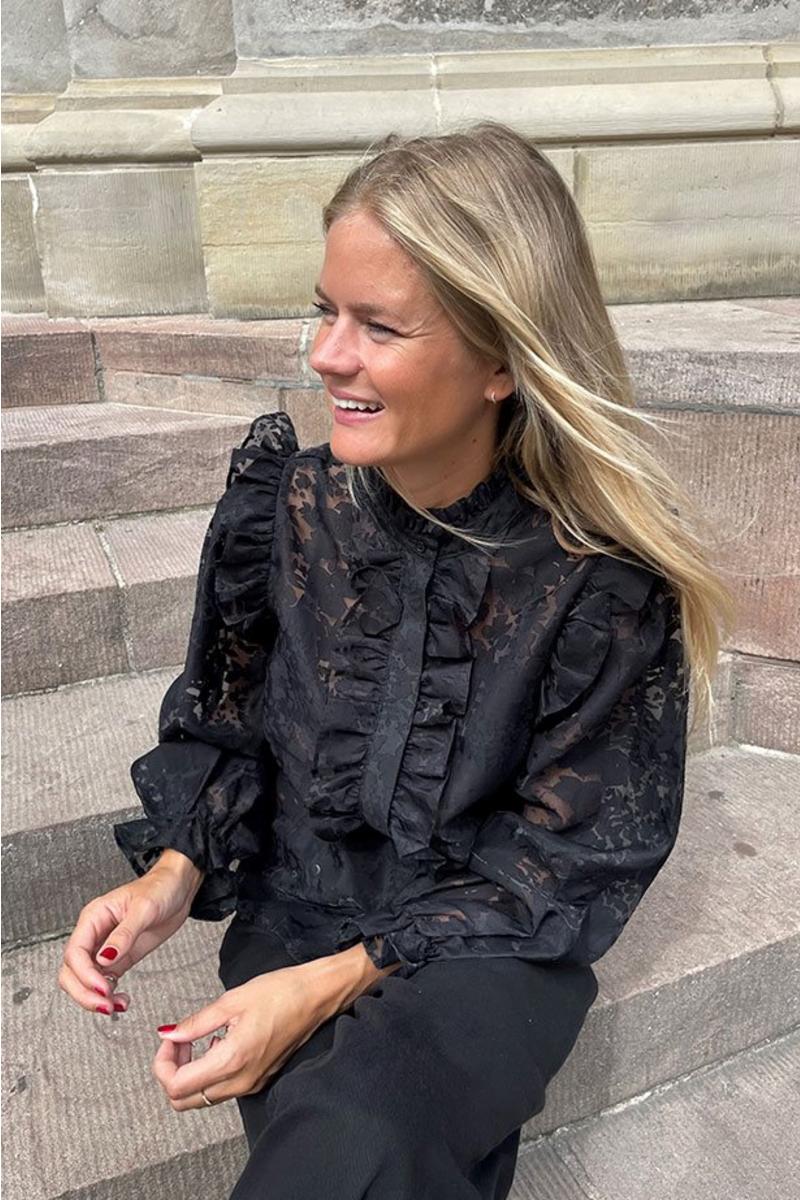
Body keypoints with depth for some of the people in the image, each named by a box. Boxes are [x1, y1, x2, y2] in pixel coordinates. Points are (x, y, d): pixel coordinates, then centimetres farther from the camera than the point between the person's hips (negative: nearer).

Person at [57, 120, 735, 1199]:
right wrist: (175, 870, -11)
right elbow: (224, 720, 7)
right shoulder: (286, 499, -7)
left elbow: (572, 857, -11)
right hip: (293, 905, 3)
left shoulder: (604, 574, -18)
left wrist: (341, 978, -19)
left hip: (492, 946, -2)